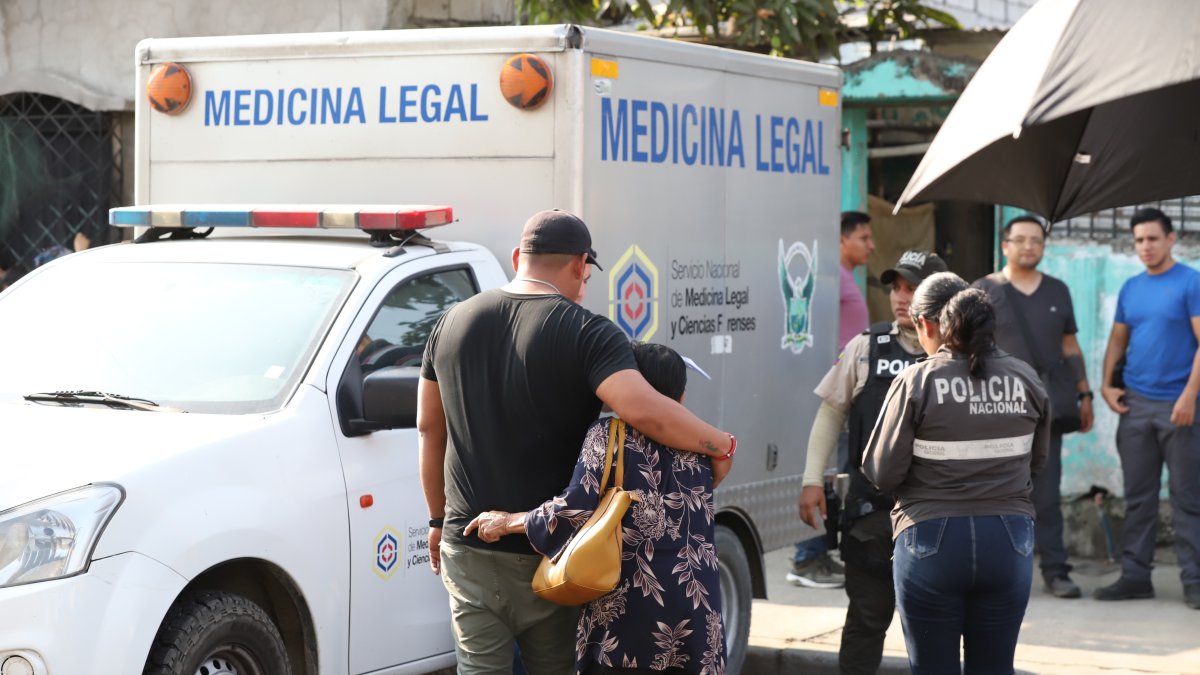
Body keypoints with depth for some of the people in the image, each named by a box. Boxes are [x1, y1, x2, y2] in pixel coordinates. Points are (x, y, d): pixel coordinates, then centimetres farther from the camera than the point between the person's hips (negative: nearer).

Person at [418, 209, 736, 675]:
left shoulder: (453, 323, 6)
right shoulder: (587, 334, -11)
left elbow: (429, 428, 12)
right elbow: (644, 411, -27)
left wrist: (438, 518, 21)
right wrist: (719, 445, -13)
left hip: (467, 545, 4)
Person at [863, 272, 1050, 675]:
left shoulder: (916, 383, -11)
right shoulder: (1024, 380, 1)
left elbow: (882, 473, -9)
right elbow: (1036, 461, 10)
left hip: (932, 541, -3)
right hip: (1009, 540, 3)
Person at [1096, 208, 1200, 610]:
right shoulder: (1130, 289, 12)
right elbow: (1118, 340, 19)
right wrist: (1106, 384, 4)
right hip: (1134, 405, 5)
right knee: (1138, 497, 8)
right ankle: (1135, 575, 14)